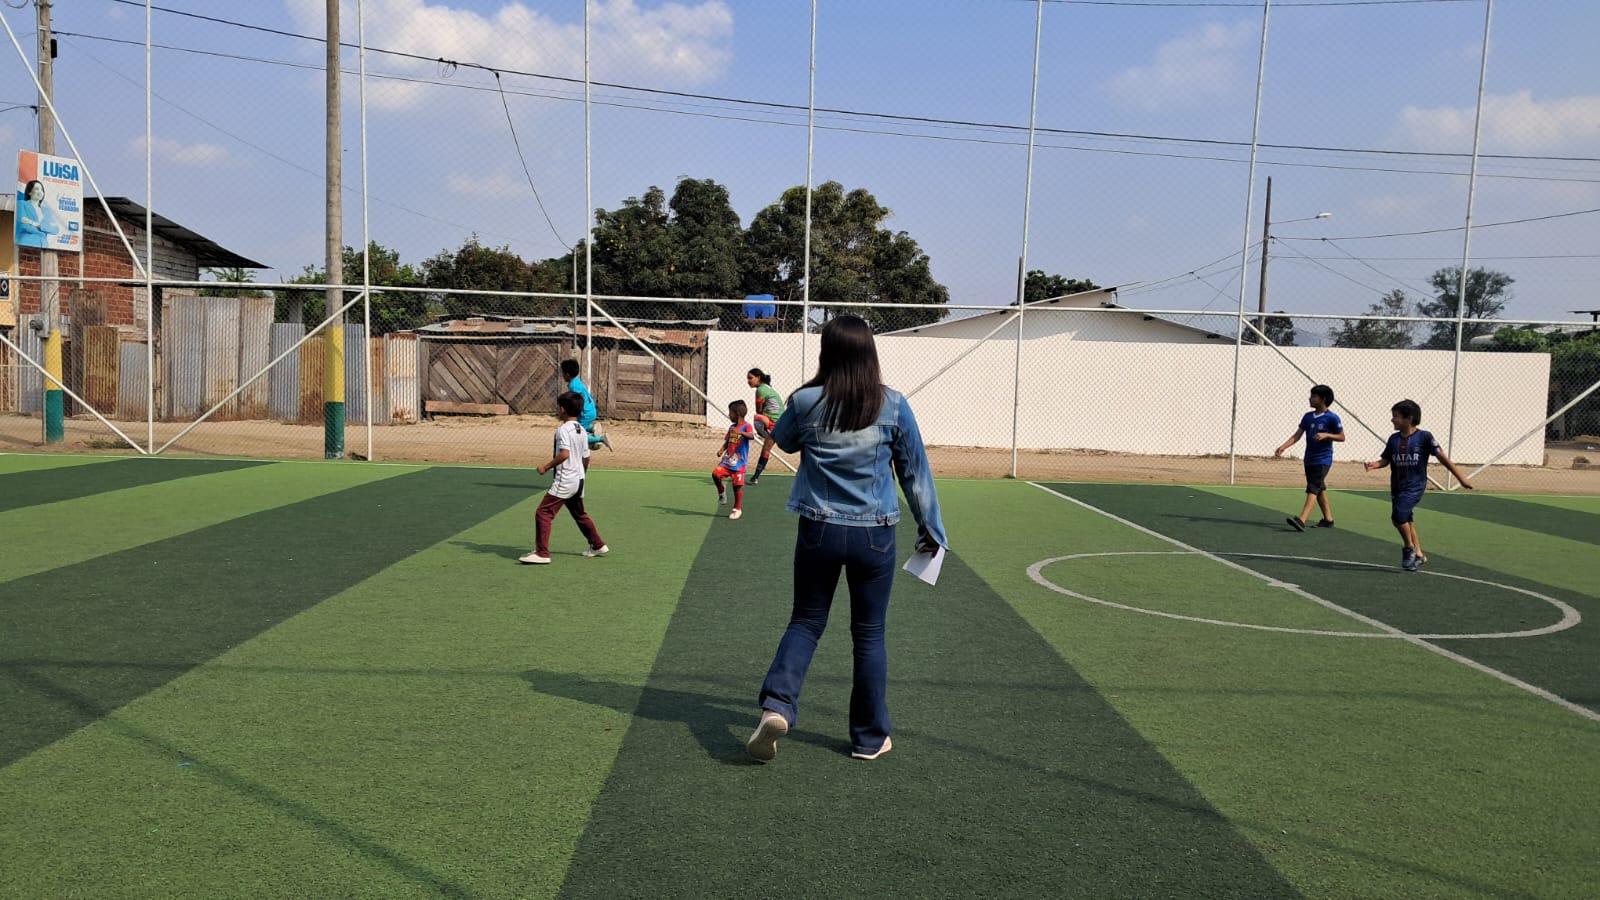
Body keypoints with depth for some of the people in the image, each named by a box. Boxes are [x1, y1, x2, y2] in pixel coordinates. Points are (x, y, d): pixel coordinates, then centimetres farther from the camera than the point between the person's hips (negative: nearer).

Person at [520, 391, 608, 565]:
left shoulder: (563, 429, -14)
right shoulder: (581, 430, 11)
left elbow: (564, 453, -26)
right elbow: (585, 457, 16)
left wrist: (546, 467, -18)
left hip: (564, 481, -9)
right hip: (579, 479, 9)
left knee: (543, 513, -7)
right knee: (580, 514, 25)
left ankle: (542, 553, -13)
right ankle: (598, 546, 35)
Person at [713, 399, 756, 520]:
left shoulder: (746, 426, -10)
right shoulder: (731, 427, 12)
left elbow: (751, 436, -30)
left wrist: (740, 432, -47)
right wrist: (721, 450, -2)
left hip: (740, 463, -6)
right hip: (728, 460, 6)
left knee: (738, 486, 0)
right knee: (716, 474, -13)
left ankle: (737, 509, 14)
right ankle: (721, 492, 13)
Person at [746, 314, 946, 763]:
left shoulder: (805, 401, -6)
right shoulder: (893, 406, -6)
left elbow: (784, 441, 15)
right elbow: (915, 472, 2)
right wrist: (931, 529, 12)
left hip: (818, 531, 1)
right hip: (874, 536, 0)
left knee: (805, 622, 17)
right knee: (869, 634, 12)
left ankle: (777, 704, -4)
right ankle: (870, 738, 22)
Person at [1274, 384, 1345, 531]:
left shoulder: (1332, 418, -9)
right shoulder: (1308, 417, 7)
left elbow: (1342, 437, -4)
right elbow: (1297, 435, 3)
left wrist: (1326, 435, -21)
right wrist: (1283, 447, -11)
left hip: (1323, 460, -7)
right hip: (1309, 459, 7)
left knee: (1313, 489, -16)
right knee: (1320, 490, 15)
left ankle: (1301, 520, -28)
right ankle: (1328, 519, 27)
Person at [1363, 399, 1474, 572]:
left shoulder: (1424, 437, -8)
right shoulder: (1393, 439, 5)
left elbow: (1442, 457, -6)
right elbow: (1386, 460, 8)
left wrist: (1461, 477, -4)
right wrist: (1374, 464, -15)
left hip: (1414, 486, -6)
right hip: (1397, 486, 6)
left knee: (1399, 515, -21)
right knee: (1407, 520, 14)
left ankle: (1409, 547, 2)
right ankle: (1418, 555, 28)